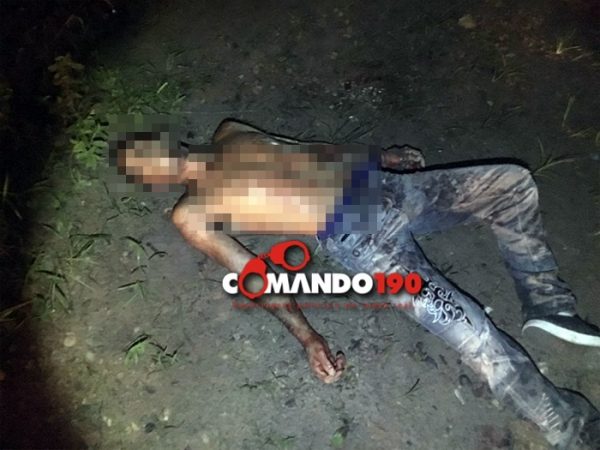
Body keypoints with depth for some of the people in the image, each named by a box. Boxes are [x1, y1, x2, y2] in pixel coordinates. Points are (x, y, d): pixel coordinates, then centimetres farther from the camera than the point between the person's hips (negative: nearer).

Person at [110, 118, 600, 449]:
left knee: (512, 180, 4)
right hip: (355, 235, -7)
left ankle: (547, 305, 17)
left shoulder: (230, 134, 20)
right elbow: (253, 276, -6)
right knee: (473, 334, -21)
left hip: (383, 186, 7)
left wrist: (380, 156, 18)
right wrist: (306, 335, -18)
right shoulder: (191, 215, 2)